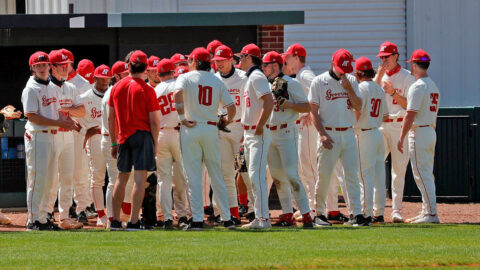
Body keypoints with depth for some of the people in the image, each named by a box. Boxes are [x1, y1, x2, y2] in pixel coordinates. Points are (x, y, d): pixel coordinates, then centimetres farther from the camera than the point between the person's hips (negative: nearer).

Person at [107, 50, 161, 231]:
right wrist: (155, 142, 4)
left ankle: (115, 221, 17)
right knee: (140, 178, -6)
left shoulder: (117, 87, 6)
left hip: (123, 137, 5)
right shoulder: (147, 90, -7)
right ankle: (134, 221, -12)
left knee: (122, 177, 15)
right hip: (142, 135, -5)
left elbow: (111, 118, 11)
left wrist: (114, 142, 17)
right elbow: (154, 121, -8)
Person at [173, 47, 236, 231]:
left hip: (190, 129, -3)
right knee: (216, 176, 10)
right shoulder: (217, 81, 10)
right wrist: (227, 121, 20)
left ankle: (197, 220, -7)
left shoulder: (186, 78, -1)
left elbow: (177, 94, -23)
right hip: (211, 129, 3)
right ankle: (226, 218, 9)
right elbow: (231, 107, 2)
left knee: (193, 177, -2)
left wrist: (182, 118, -16)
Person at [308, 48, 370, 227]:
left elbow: (358, 107, 4)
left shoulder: (351, 81, 10)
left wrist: (348, 88, -9)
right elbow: (314, 111, -3)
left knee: (352, 175, -2)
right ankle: (319, 214, 10)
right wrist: (322, 134, -13)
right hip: (329, 134, -3)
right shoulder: (319, 82, -1)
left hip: (348, 133, 3)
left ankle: (357, 214, -2)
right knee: (324, 175, -1)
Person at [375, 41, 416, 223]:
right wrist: (379, 77, -5)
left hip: (399, 125, -4)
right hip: (380, 125, 4)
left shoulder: (407, 77, 0)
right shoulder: (379, 76, 12)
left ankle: (396, 210, 1)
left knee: (399, 169, -3)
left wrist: (392, 92, -16)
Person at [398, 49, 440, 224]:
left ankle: (431, 213, -12)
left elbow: (410, 115, -18)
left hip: (419, 132, -9)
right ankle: (427, 211, 16)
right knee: (427, 175, 13)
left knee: (422, 174, -9)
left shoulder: (418, 86, -14)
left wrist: (401, 138, -15)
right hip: (432, 132, 9)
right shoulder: (434, 86, 14)